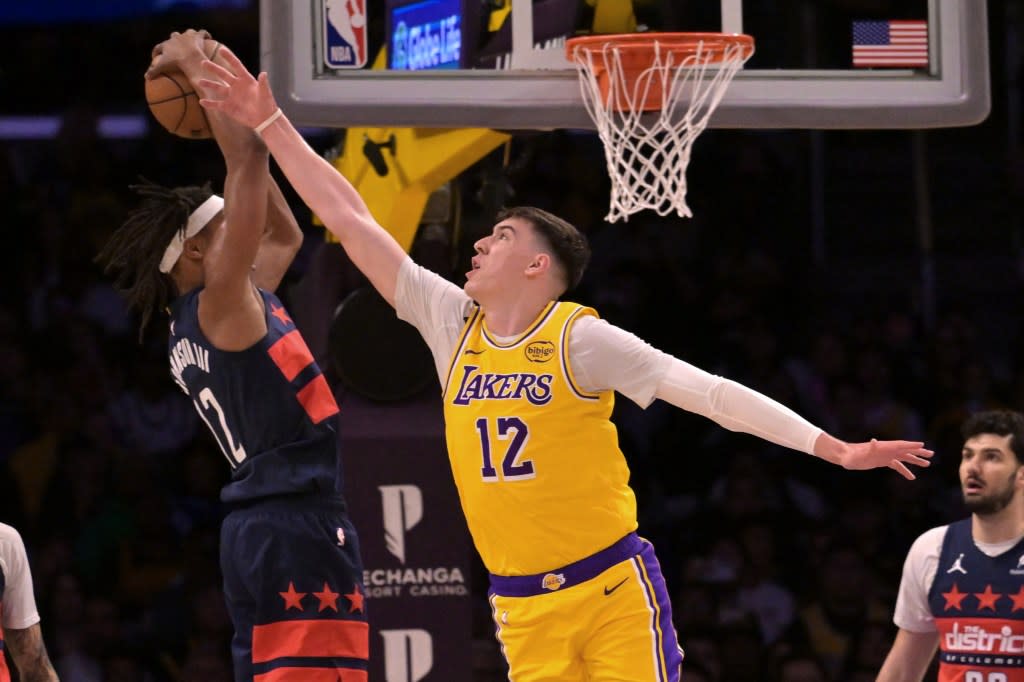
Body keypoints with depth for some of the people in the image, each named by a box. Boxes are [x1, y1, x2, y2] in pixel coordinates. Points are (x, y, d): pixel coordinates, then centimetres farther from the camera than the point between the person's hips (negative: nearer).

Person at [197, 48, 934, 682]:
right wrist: (270, 125, 7)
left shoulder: (582, 339, -7)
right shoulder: (451, 323, 7)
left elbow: (707, 391, -9)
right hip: (522, 608, 5)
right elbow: (352, 223, 8)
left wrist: (836, 449, -14)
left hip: (613, 588, -5)